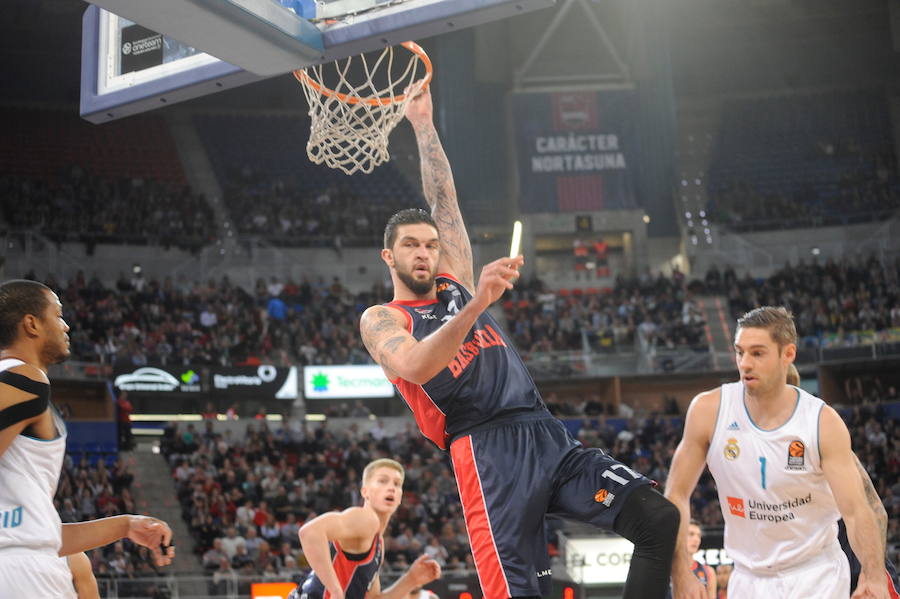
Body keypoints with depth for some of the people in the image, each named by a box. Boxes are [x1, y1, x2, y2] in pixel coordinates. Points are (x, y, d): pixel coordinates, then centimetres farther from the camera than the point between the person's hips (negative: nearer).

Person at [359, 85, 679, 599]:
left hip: (548, 435, 6)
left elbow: (444, 197, 23)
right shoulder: (381, 320, 6)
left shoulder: (456, 284, 23)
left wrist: (423, 123, 20)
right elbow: (414, 366, -17)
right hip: (488, 450, -6)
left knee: (659, 519, -9)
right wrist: (475, 306, -29)